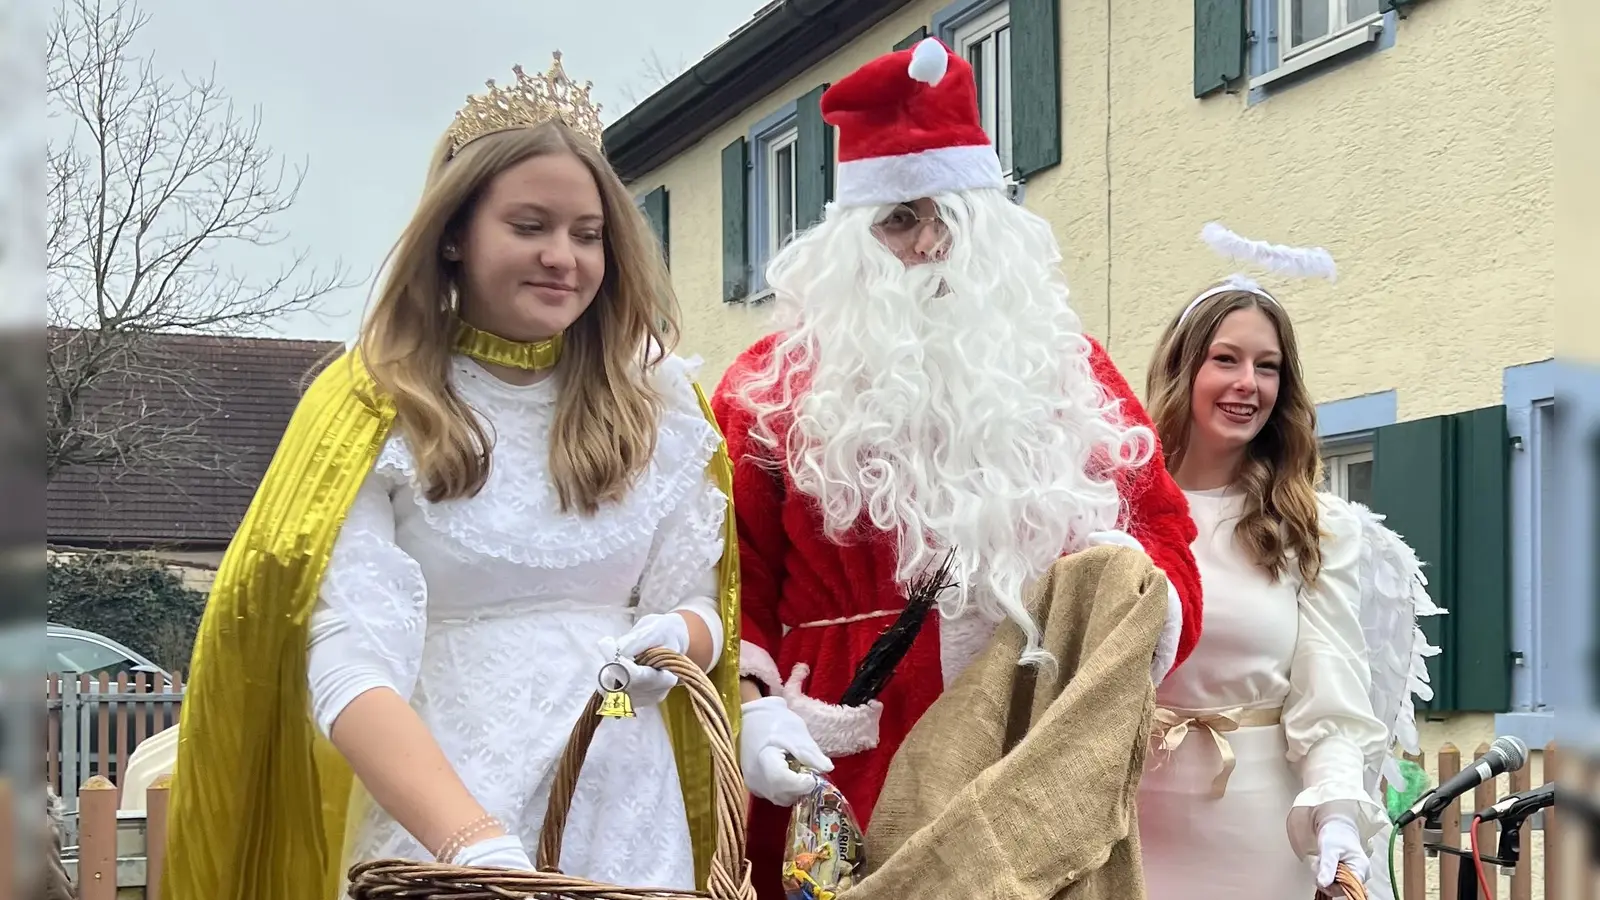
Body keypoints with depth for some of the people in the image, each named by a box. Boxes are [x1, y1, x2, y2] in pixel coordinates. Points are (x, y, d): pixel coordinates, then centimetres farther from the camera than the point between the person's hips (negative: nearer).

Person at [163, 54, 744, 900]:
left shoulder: (656, 401, 6)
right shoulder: (376, 408, -7)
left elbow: (698, 605, 11)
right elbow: (352, 668, -17)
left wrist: (673, 642, -13)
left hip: (626, 819, 4)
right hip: (433, 828, -4)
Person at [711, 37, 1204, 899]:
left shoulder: (1075, 375, 13)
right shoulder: (773, 387, 5)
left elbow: (1164, 535, 14)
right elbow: (728, 581, 0)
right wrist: (751, 709, -15)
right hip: (846, 781, -2)